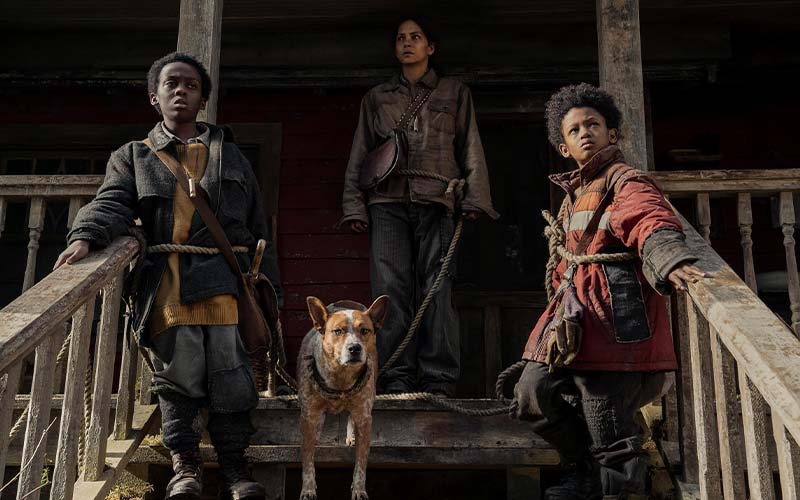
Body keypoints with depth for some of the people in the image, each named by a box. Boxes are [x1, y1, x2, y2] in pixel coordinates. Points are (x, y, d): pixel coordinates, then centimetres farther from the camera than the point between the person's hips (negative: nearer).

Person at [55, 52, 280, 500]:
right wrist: (85, 236, -21)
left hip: (224, 276, 0)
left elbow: (258, 227, 19)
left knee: (230, 371, -6)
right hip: (166, 281, 0)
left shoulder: (228, 155, 23)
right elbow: (112, 203, 2)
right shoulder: (133, 157, 21)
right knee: (178, 372, -4)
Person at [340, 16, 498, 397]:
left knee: (436, 289, -10)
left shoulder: (454, 93, 20)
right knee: (391, 289, -10)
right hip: (388, 201, 2)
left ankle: (438, 380, -11)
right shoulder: (376, 98, 23)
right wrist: (354, 205, 7)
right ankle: (397, 378, -9)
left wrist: (474, 198, -2)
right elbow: (359, 155, 19)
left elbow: (471, 150, 12)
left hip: (436, 200, -1)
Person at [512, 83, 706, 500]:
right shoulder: (574, 192, 21)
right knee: (533, 395, 8)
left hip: (615, 314, -9)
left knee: (607, 423, -8)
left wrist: (672, 261, -46)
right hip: (574, 312, 9)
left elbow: (652, 221, -27)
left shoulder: (625, 182, -6)